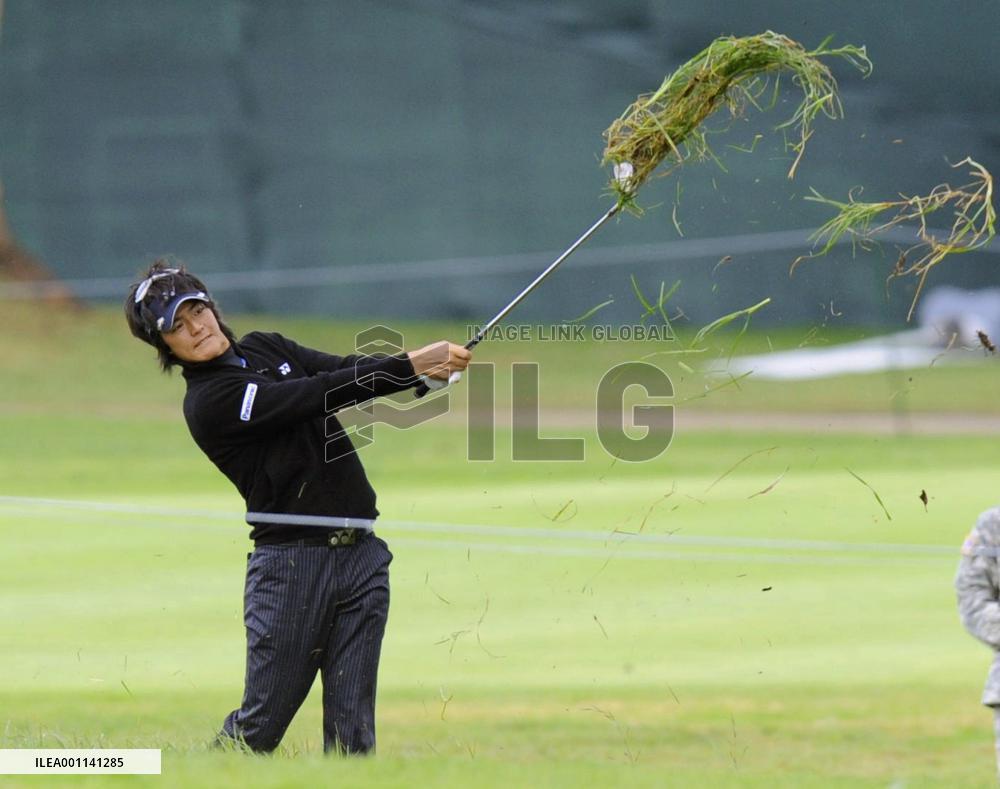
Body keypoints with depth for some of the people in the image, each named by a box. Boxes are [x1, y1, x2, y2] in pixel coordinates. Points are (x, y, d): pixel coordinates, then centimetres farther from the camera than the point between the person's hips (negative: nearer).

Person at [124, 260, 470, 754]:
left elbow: (348, 370, 2)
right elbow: (323, 394, -17)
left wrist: (426, 370, -16)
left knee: (353, 731, 0)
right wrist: (412, 364, -20)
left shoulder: (264, 348, 15)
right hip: (291, 562, -6)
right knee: (259, 728, -5)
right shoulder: (208, 403, -10)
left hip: (361, 556, 6)